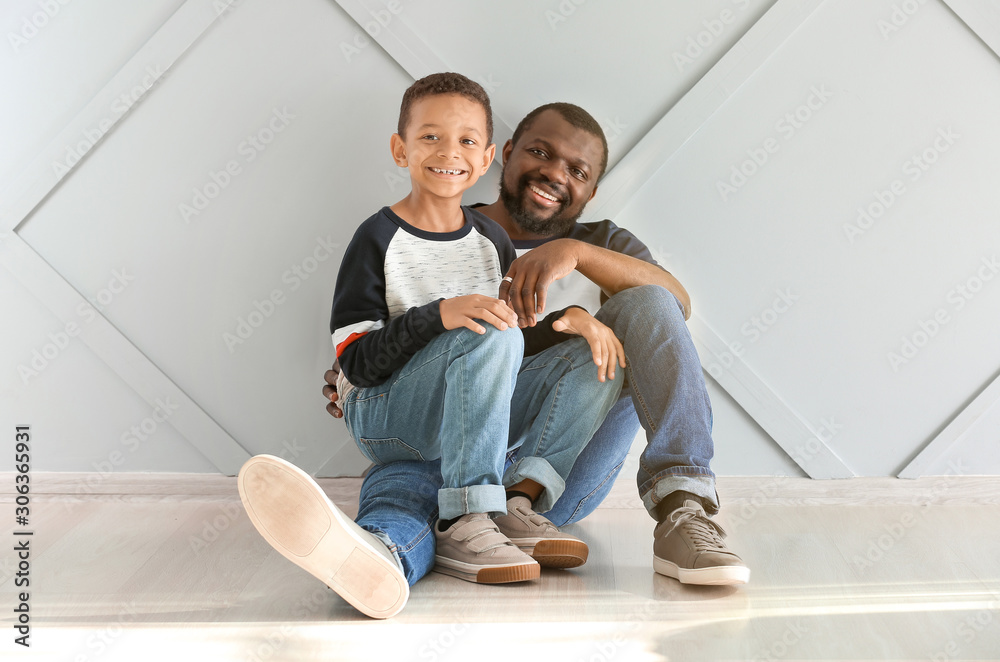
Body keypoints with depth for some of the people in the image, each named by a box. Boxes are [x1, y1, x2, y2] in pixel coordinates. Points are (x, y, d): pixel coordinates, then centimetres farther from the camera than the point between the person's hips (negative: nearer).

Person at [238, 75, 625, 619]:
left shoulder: (492, 240, 9)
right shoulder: (378, 239, -7)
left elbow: (514, 352, 14)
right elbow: (357, 364, -14)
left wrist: (566, 320, -6)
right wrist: (438, 315, -28)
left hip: (468, 419, 6)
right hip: (383, 416, -6)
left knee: (597, 359, -6)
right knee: (491, 337, -31)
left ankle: (520, 499, -21)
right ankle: (464, 525, -33)